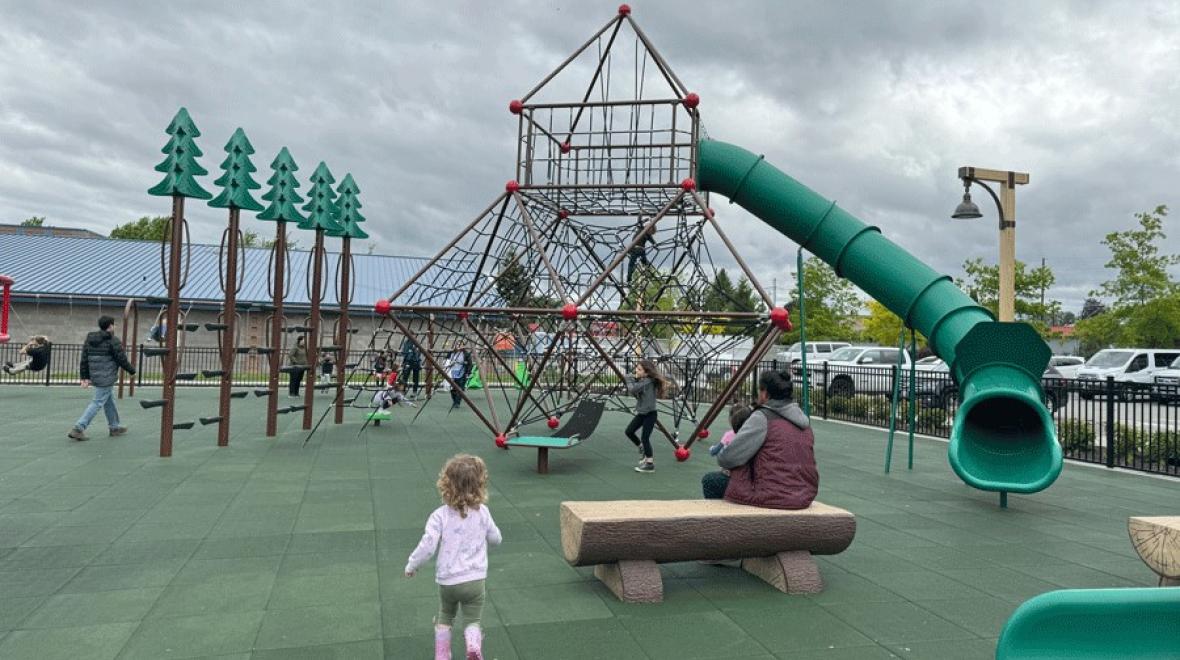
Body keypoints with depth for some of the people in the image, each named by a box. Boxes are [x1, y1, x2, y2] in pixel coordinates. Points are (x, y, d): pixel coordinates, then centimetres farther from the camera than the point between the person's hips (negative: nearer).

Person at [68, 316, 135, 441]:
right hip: (107, 378, -8)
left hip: (95, 377, 8)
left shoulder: (89, 340, 11)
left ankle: (114, 427, 29)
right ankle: (78, 428, -10)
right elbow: (122, 359, -10)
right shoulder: (113, 341, -12)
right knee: (98, 403, -5)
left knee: (109, 401, 19)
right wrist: (132, 371, 5)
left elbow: (84, 360, 9)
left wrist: (85, 377, 11)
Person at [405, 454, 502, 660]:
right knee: (472, 621, 12)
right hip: (475, 579, 0)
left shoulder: (440, 516, -13)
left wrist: (412, 565, 0)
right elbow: (496, 539, 7)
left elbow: (427, 546, -17)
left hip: (447, 581, 0)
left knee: (445, 618, 25)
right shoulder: (482, 512, -6)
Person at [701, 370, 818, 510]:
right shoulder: (804, 421, 11)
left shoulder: (763, 417, -11)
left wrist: (721, 457, 10)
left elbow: (728, 459, -14)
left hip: (772, 497, -8)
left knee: (710, 481, 8)